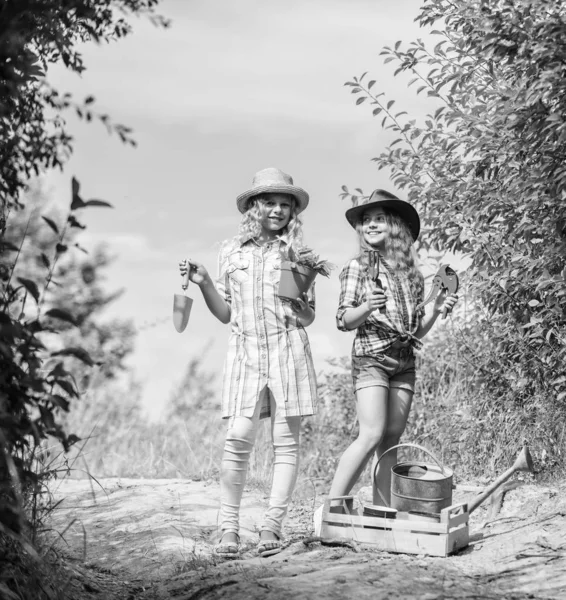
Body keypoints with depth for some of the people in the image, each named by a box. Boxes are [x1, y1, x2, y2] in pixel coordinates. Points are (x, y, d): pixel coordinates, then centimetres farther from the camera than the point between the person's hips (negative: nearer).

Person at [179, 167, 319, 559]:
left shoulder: (298, 253, 8)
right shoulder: (232, 252, 12)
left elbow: (309, 319, 8)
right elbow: (225, 314, 15)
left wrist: (299, 301, -12)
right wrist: (203, 283, 2)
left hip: (288, 350, -1)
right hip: (246, 350, 1)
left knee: (286, 441, -2)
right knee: (238, 439, -7)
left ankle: (273, 526, 4)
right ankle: (229, 529, -2)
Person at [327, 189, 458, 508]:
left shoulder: (412, 274, 13)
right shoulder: (356, 267, 3)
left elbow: (418, 331, 16)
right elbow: (344, 320, -2)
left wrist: (437, 309, -1)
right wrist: (366, 307, -21)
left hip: (405, 362, 5)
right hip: (371, 357, -5)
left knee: (391, 441, 1)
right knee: (372, 435, -17)